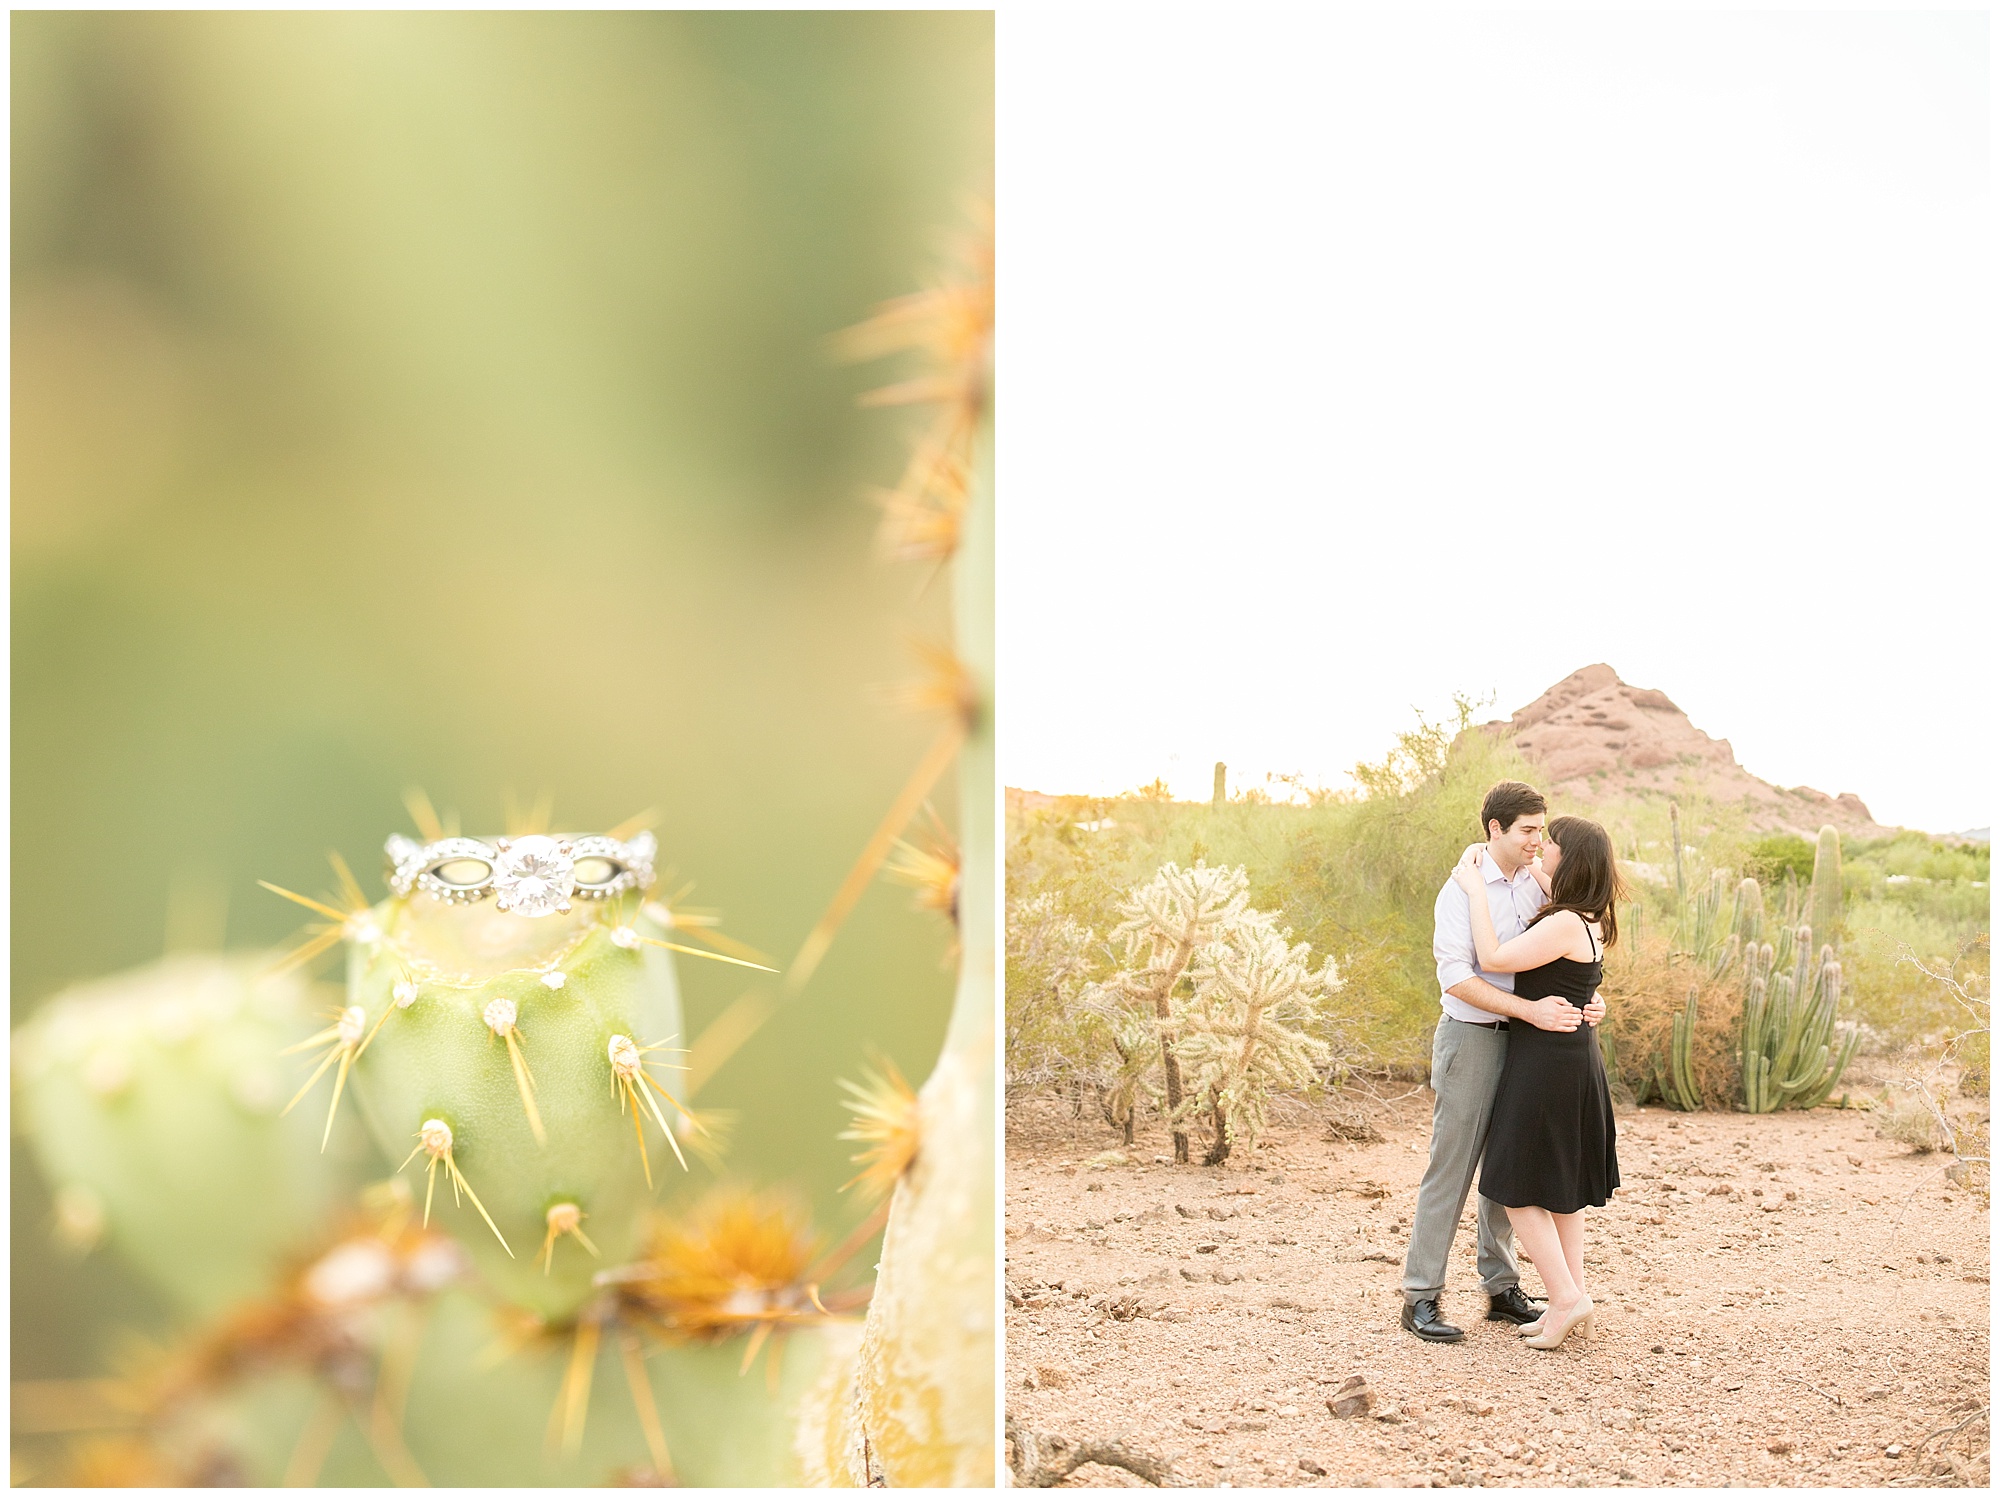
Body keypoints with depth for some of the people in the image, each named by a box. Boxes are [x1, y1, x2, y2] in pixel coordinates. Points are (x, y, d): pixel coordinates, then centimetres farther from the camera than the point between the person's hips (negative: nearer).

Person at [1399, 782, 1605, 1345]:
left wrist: (1588, 998, -8)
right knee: (1451, 1168, -4)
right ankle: (1421, 1297, 2)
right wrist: (1530, 1010, -28)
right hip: (1471, 1039, -6)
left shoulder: (1537, 886, 6)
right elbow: (1455, 977, -21)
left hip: (1522, 1041, 6)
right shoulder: (1462, 890, -13)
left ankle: (1501, 1287, 24)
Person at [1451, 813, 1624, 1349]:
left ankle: (1566, 1298, -1)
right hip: (1578, 1057, 9)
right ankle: (1571, 1298, 19)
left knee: (1518, 1189, 0)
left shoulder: (1564, 925, -21)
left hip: (1546, 1060, -9)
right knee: (1559, 1187, 16)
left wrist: (1476, 890, -15)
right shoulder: (1590, 921, 7)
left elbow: (1492, 959, -22)